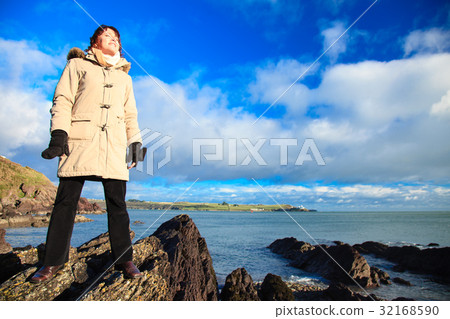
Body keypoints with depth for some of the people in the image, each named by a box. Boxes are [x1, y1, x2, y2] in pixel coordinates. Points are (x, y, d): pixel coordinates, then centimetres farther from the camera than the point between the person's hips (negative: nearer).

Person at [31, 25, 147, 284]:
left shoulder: (124, 77, 25)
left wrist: (135, 141, 10)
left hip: (114, 145, 3)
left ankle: (124, 258, 6)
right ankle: (54, 261, 11)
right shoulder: (78, 65, 15)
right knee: (66, 201, -2)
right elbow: (62, 100, 5)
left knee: (117, 203, -1)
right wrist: (59, 133, -8)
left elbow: (130, 115, 23)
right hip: (80, 140, -2)